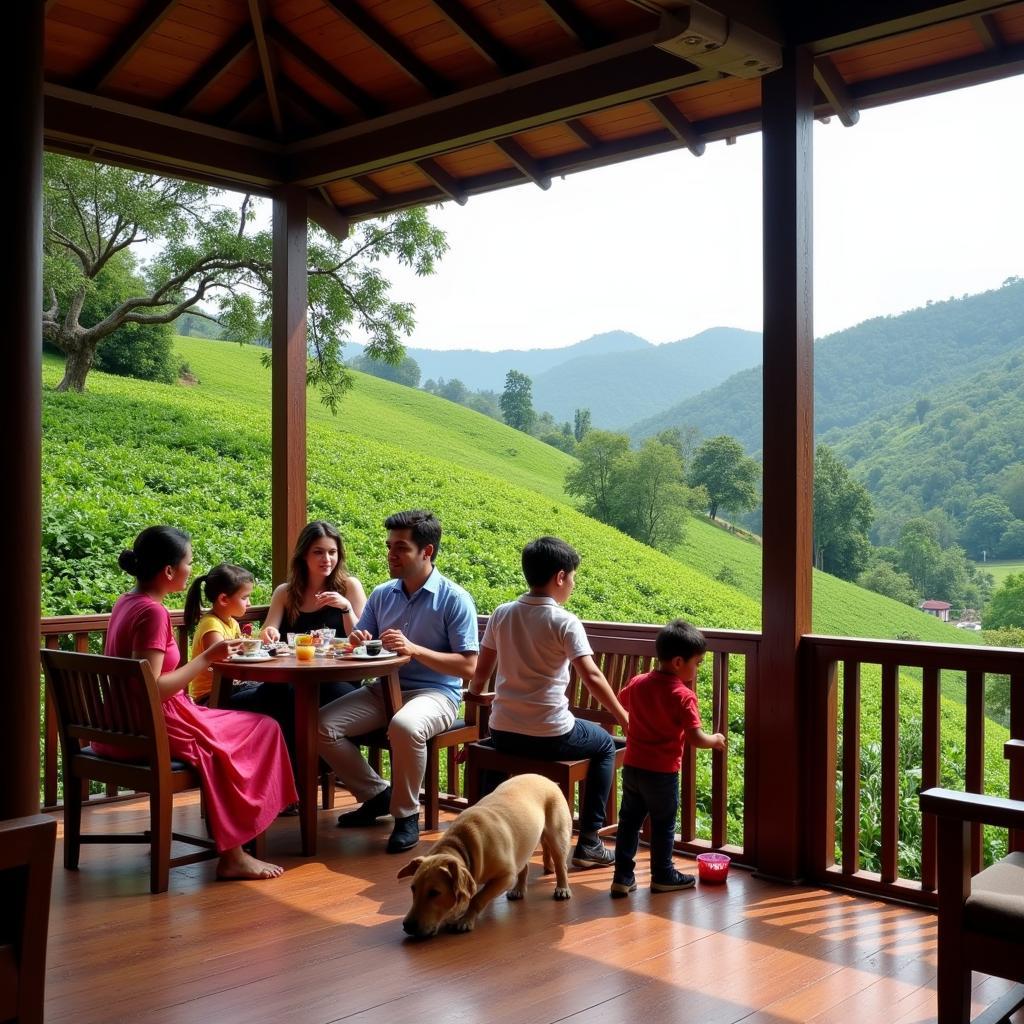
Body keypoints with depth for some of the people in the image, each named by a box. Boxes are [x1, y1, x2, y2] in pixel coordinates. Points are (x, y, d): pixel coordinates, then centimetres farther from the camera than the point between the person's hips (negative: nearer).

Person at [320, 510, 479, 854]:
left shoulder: (455, 600, -8)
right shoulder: (382, 594, 8)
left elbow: (468, 667, -13)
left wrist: (414, 650, -23)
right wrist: (356, 642, -12)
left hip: (434, 693, -6)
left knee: (404, 727, -38)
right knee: (321, 725, -13)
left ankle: (406, 813, -12)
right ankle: (377, 794, 6)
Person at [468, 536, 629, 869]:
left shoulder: (502, 614, 2)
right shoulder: (565, 622, -12)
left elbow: (480, 672, 10)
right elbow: (591, 676, -20)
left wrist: (473, 698, 30)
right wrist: (624, 719, -11)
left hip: (503, 733, 5)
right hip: (549, 737, -5)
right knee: (604, 744, 23)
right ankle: (588, 842, 19)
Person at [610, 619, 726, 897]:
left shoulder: (637, 683, 0)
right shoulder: (683, 696, -19)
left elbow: (620, 704, 20)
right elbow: (695, 738, -21)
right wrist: (715, 740, -2)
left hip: (632, 766, 5)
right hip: (662, 772, -5)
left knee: (629, 819, 13)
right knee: (663, 823, 11)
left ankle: (622, 876, 17)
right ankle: (662, 876, 24)